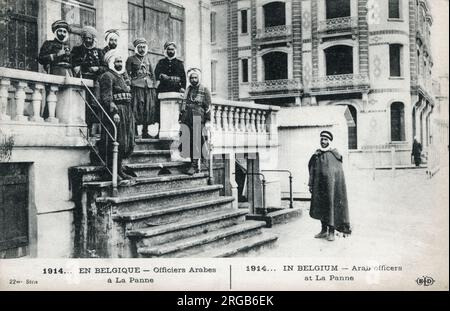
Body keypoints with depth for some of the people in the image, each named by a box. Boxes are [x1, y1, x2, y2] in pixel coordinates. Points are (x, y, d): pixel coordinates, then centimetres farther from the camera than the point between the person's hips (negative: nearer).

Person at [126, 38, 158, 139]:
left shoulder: (147, 58, 18)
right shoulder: (131, 59, 5)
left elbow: (152, 74, 19)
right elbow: (127, 74, 2)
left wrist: (154, 87, 12)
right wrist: (129, 84, -9)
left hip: (149, 86, 5)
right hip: (137, 86, -5)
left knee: (149, 109, 2)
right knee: (137, 109, -9)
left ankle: (145, 131, 10)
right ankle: (135, 131, -4)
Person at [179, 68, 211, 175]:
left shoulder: (204, 90, 2)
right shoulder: (188, 90, 17)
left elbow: (208, 107, -2)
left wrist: (208, 121, -9)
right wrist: (181, 117, 15)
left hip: (198, 120, -5)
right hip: (186, 120, 5)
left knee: (196, 142, -6)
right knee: (188, 142, 4)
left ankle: (194, 165, -2)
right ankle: (195, 164, 14)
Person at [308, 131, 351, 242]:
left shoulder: (334, 154, -1)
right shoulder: (316, 155, 9)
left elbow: (339, 172, -2)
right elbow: (312, 170, 9)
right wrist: (311, 184, 5)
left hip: (331, 184, -4)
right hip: (319, 185, 4)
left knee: (332, 206, -2)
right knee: (321, 206, 9)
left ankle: (331, 232, 7)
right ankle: (324, 230, 21)